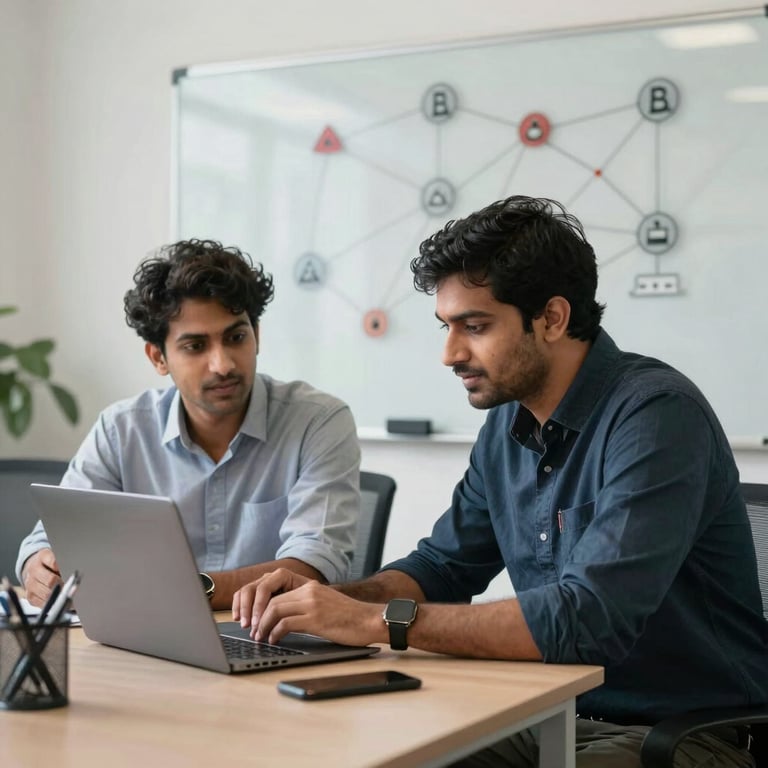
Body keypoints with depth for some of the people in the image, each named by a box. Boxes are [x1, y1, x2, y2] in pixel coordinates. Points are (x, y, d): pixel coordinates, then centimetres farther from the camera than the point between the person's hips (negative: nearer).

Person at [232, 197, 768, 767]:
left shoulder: (656, 415, -22)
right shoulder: (507, 424, 4)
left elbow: (589, 618, -31)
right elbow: (442, 567, 13)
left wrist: (379, 621, -28)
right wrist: (329, 599, -7)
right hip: (555, 716, 7)